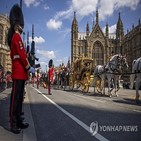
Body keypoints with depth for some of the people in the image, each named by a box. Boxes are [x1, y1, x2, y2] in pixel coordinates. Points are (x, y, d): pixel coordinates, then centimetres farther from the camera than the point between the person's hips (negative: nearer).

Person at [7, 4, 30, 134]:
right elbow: (22, 55, -17)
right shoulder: (17, 37, -8)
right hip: (19, 72, -10)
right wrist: (28, 67, -8)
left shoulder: (13, 38, 22)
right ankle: (13, 124, -1)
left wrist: (25, 67, 17)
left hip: (18, 72, 10)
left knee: (19, 97, 12)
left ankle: (18, 121, 20)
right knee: (16, 98, -7)